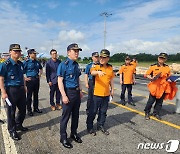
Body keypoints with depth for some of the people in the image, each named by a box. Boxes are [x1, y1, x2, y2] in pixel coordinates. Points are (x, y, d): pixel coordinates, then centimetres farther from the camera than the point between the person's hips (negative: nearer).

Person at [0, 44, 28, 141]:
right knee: (11, 111, 8)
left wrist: (24, 87, 15)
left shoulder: (20, 64, 8)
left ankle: (18, 125, 40)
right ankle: (12, 130, 26)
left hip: (21, 89, 7)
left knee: (22, 109, 16)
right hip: (11, 90, -6)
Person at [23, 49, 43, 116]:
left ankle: (36, 108, 27)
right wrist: (25, 78, -14)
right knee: (29, 95, 4)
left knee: (36, 94, 14)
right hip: (30, 80, -5)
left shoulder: (37, 62, 8)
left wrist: (40, 75, 14)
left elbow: (41, 69, 25)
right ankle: (29, 110, 15)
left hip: (37, 79, 5)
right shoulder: (26, 62, -9)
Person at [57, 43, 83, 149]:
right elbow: (60, 81, -15)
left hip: (77, 92, 7)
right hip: (69, 92, -7)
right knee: (66, 116, 4)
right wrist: (64, 96, -19)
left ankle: (74, 133, 35)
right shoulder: (64, 65, -12)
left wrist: (80, 91, 17)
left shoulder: (76, 64, 10)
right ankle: (63, 138, 21)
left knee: (76, 114, 17)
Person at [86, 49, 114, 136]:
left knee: (103, 112, 16)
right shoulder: (96, 67, -7)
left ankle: (100, 126, 34)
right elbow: (92, 72, -29)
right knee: (93, 111, 7)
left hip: (106, 94, 4)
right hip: (97, 94, -4)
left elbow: (111, 80, 14)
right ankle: (89, 126, 24)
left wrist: (112, 90, 13)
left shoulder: (110, 68, 5)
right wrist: (98, 72, -50)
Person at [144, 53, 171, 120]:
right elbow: (146, 74, -1)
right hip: (154, 86, -3)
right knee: (151, 100, 0)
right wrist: (151, 78, -19)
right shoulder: (153, 66, -3)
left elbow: (168, 76, 20)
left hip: (163, 87, 4)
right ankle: (147, 113, 17)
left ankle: (156, 113, 26)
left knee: (160, 101, 11)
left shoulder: (167, 68, 8)